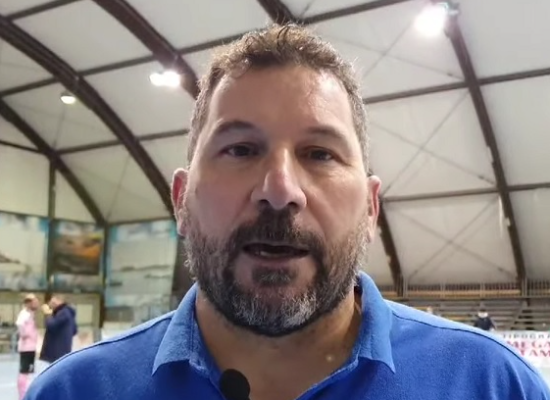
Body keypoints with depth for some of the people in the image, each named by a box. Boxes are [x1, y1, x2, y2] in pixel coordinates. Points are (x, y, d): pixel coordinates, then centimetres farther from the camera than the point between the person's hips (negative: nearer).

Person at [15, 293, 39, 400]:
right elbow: (19, 323, -38)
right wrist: (23, 334, -26)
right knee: (24, 372, -5)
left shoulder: (30, 314, 13)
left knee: (26, 372, 16)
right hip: (26, 347, -10)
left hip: (30, 347, 10)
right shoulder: (25, 314, -17)